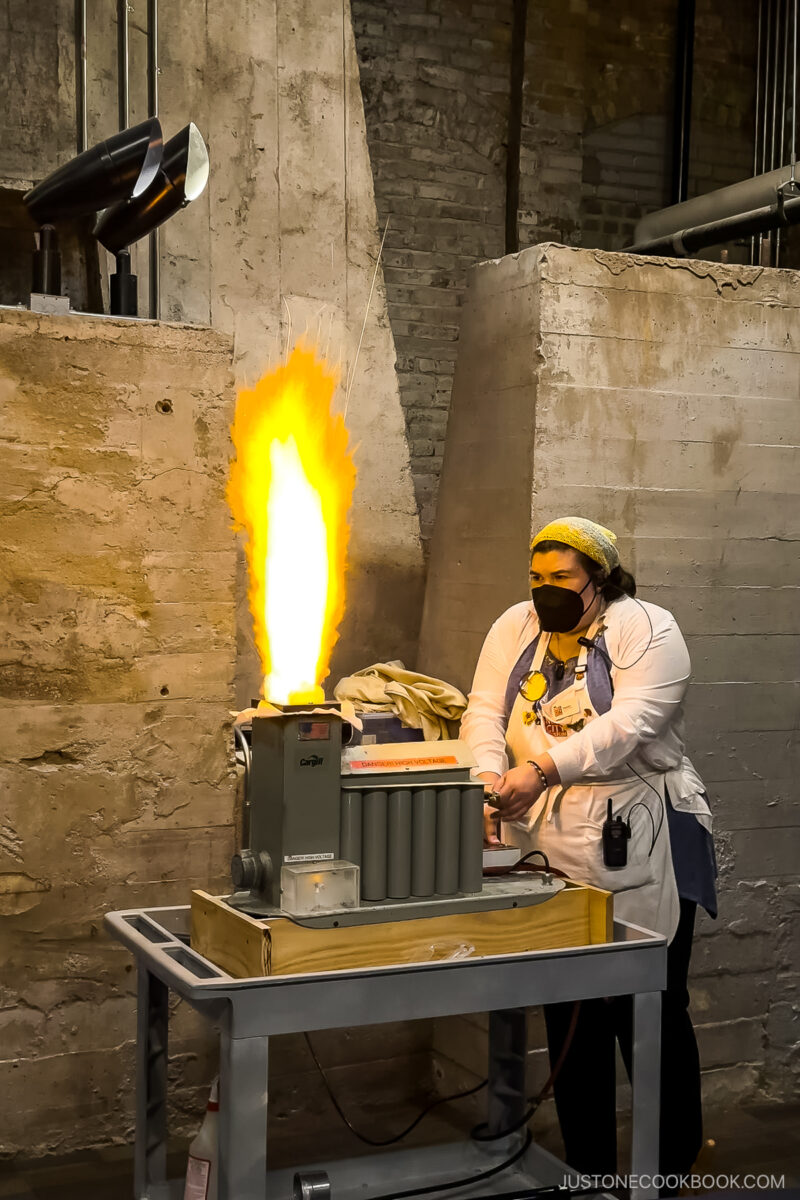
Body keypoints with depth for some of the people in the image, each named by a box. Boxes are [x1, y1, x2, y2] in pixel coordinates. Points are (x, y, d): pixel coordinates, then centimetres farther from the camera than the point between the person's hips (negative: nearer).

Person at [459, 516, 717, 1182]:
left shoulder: (646, 629, -6)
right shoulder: (515, 630, 10)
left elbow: (631, 723, -20)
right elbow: (485, 713, 1)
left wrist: (543, 768, -31)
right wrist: (492, 777, -19)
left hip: (638, 852, -4)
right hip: (551, 855, 5)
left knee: (653, 1013, 3)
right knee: (569, 1015, 11)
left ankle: (673, 1171, 19)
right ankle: (587, 1168, 24)